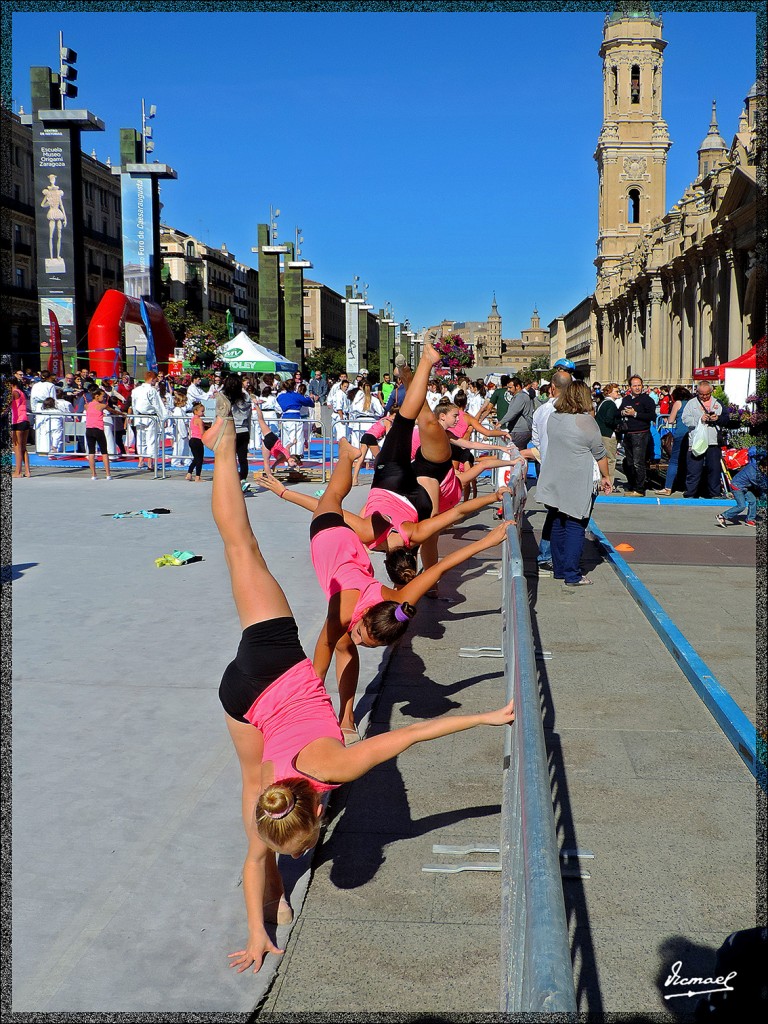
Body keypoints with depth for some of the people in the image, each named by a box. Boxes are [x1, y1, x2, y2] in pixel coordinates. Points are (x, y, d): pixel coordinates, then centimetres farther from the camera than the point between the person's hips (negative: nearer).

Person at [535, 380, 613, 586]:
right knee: (575, 526, 0)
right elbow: (600, 454, -4)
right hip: (577, 485, -5)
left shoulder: (553, 418, 4)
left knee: (557, 524, 13)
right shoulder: (586, 421, -12)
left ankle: (559, 569, 22)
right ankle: (572, 575, 1)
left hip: (554, 483, 6)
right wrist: (605, 477, 10)